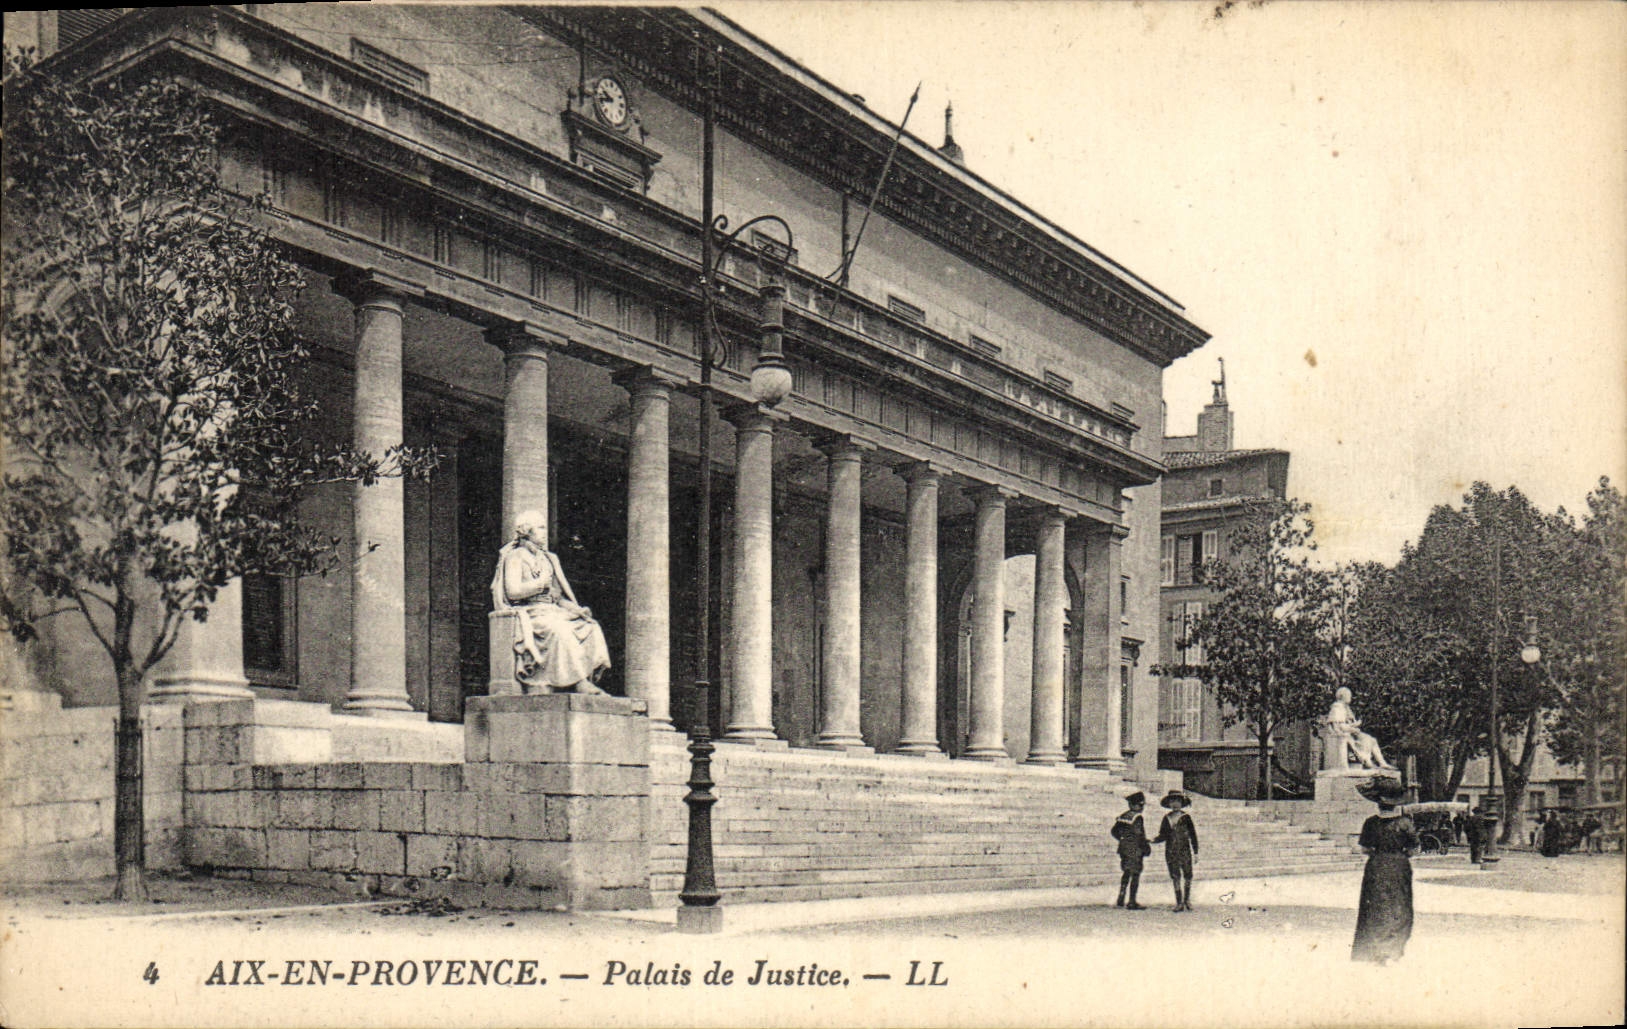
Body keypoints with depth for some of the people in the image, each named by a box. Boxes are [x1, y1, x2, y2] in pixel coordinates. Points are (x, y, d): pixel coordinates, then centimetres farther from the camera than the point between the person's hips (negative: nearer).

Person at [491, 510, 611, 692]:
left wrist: (576, 609, 4)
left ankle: (588, 678, -25)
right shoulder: (515, 556, 2)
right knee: (560, 630, -36)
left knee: (590, 626, -15)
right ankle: (578, 682, -37)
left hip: (552, 612, 7)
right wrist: (541, 584, -4)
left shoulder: (548, 558, 23)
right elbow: (512, 592, -13)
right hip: (530, 614, -7)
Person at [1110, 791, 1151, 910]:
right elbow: (1139, 835, -20)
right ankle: (1132, 903, 0)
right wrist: (1145, 847, -9)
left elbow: (1114, 831, 14)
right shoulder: (1137, 817, -14)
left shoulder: (1123, 816, 10)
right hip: (1135, 850, -8)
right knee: (1135, 875, -1)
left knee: (1126, 874, 16)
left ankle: (1120, 901, 17)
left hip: (1123, 849, 8)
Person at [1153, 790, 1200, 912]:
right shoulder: (1166, 818, 8)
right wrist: (1153, 840, -12)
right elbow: (1163, 836, 8)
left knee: (1187, 876, 0)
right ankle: (1179, 903, 9)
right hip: (1171, 852, 2)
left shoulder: (1186, 817, 0)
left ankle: (1187, 900, 19)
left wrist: (1195, 852, -1)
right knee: (1175, 878, 3)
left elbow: (1193, 835, 1)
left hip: (1185, 851, -2)